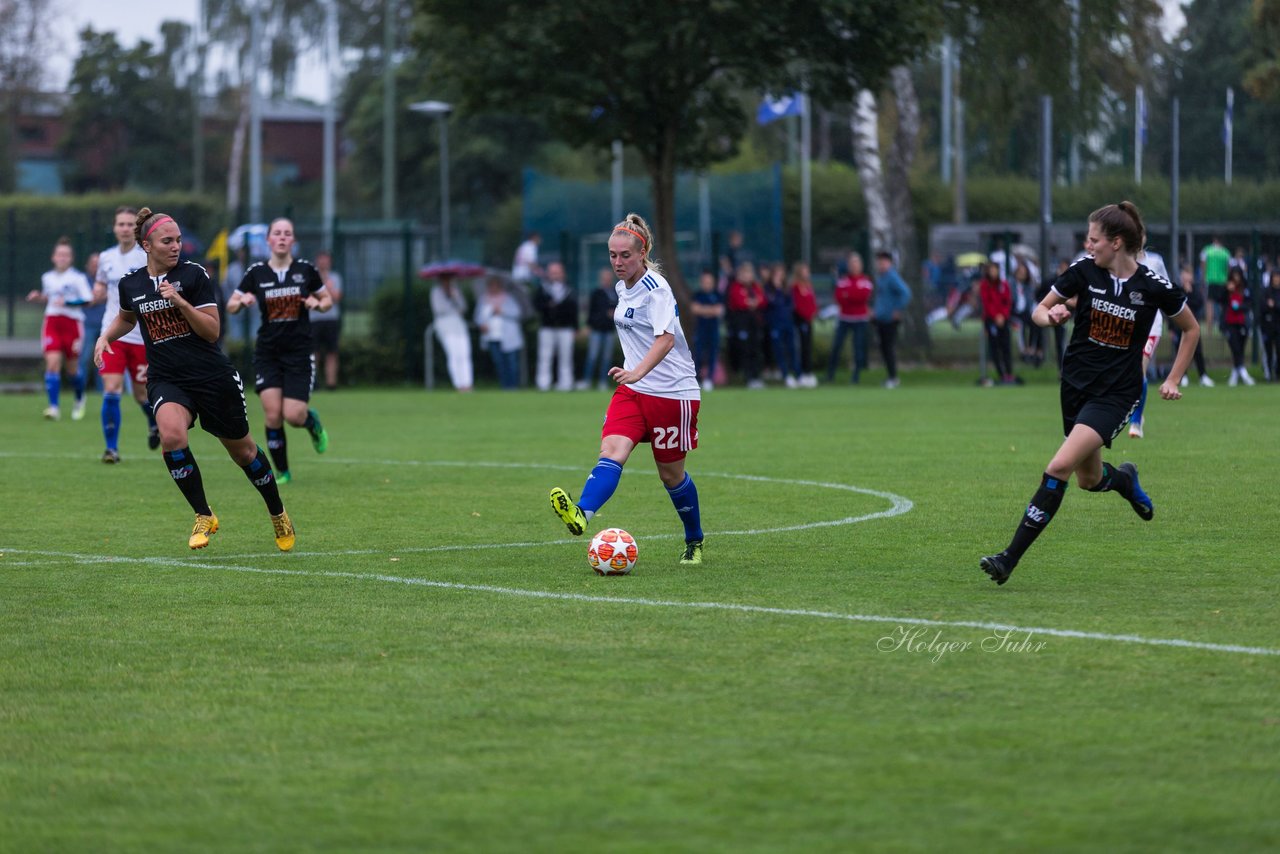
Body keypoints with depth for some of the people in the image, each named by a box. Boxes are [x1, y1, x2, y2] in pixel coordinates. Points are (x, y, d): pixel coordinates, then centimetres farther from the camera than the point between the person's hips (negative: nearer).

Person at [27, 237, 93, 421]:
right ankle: (54, 407, -16)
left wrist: (67, 302, -22)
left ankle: (80, 399, 37)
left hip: (72, 322, -3)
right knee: (52, 362, -14)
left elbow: (87, 300, -10)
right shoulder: (47, 278, 10)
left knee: (73, 366, 7)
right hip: (52, 322, 3)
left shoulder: (78, 278, -6)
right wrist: (39, 297, 5)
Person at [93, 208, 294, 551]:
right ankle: (204, 517, -13)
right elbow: (126, 318, 26)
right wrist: (105, 337, 7)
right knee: (171, 435, -29)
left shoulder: (194, 275, -9)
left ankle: (278, 513, 37)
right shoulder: (130, 284, 2)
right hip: (166, 380, 2)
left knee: (241, 449, 11)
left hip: (213, 377, -2)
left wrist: (180, 301, -23)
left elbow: (212, 331, -12)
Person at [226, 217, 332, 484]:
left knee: (293, 415, -10)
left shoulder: (305, 269, 0)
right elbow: (230, 306, 6)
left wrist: (317, 304, -10)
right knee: (272, 414, -11)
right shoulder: (256, 273, 0)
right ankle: (282, 472, 5)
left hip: (299, 352, -1)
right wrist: (242, 301, -16)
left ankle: (311, 421, 28)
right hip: (267, 352, 1)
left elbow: (327, 300, 13)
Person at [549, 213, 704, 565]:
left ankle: (694, 542, 29)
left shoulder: (656, 288, -17)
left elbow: (666, 339, -31)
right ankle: (580, 515, -42)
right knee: (612, 450, -19)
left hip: (672, 392, -6)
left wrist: (638, 372, -46)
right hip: (632, 390, 6)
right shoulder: (623, 287, 9)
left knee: (671, 473, 6)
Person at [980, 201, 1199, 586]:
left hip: (1116, 392, -5)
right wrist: (1050, 316, -19)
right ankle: (1123, 478, 53)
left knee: (1059, 467, -19)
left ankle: (1010, 558, -17)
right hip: (1077, 382, 5)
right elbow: (1039, 311, 4)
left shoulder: (1154, 287, -12)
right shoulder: (1084, 270, -5)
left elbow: (1191, 329, 5)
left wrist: (1173, 380, 1)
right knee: (1089, 479, 15)